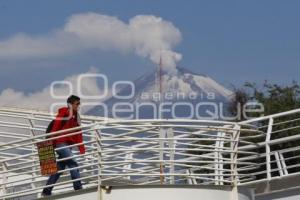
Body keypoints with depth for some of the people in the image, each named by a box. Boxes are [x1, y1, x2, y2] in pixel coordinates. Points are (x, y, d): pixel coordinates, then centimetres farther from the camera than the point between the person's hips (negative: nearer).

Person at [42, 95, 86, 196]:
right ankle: (78, 188, -19)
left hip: (68, 145, 8)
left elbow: (78, 133, 13)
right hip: (61, 143, -8)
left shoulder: (75, 116, 15)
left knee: (59, 169, 9)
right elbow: (55, 128, -12)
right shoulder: (63, 113, -8)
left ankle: (47, 191, 16)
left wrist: (81, 148, 7)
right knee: (73, 164, -16)